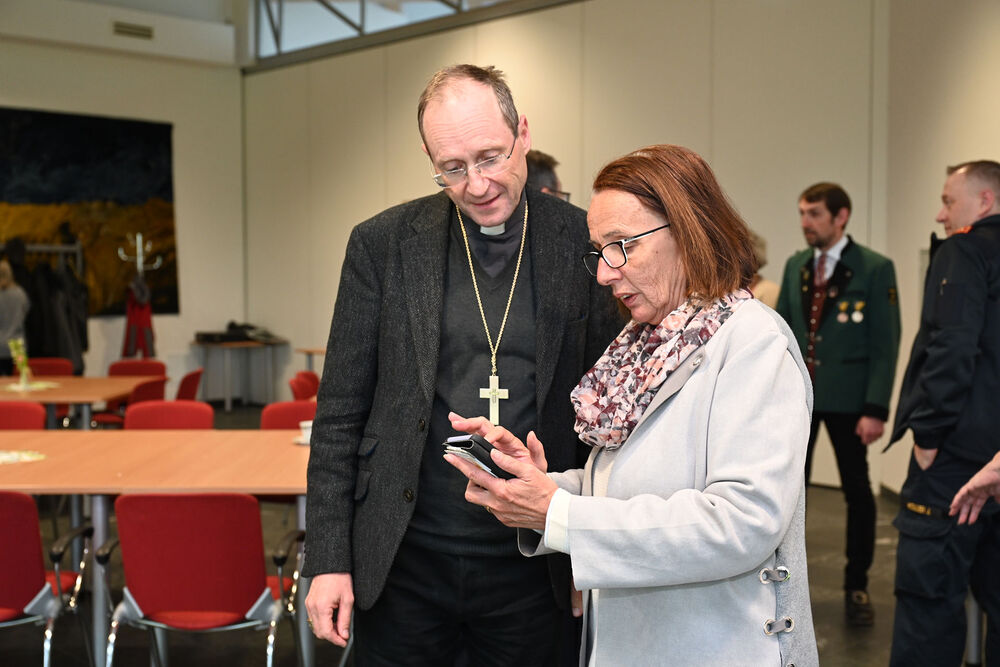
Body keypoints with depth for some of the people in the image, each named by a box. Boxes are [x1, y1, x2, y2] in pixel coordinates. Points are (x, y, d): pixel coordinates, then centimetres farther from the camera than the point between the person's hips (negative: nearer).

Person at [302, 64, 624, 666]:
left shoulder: (585, 245, -4)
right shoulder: (382, 244, -2)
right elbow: (340, 414, 1)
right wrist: (328, 559, -2)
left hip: (532, 571, 0)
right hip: (403, 567, 0)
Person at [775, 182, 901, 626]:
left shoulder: (875, 269, -8)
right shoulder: (796, 266, 8)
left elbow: (885, 344, -10)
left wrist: (876, 409, -15)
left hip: (847, 399, -4)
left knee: (857, 491, 6)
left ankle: (856, 586, 19)